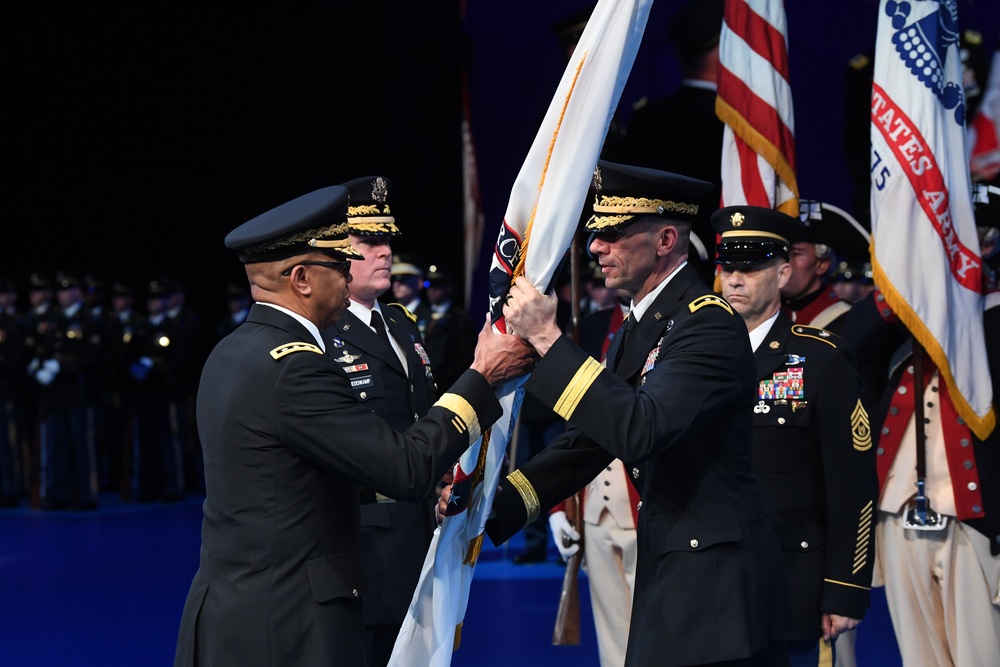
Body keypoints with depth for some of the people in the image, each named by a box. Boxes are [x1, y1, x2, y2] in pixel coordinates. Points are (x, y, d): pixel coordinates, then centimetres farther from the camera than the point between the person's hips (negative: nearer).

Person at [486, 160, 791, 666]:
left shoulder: (708, 324, -15)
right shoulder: (637, 329, 15)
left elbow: (639, 432, -29)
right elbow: (591, 440, 14)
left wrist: (547, 339, -27)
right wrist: (495, 505, 2)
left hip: (714, 587, -9)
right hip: (668, 576, 9)